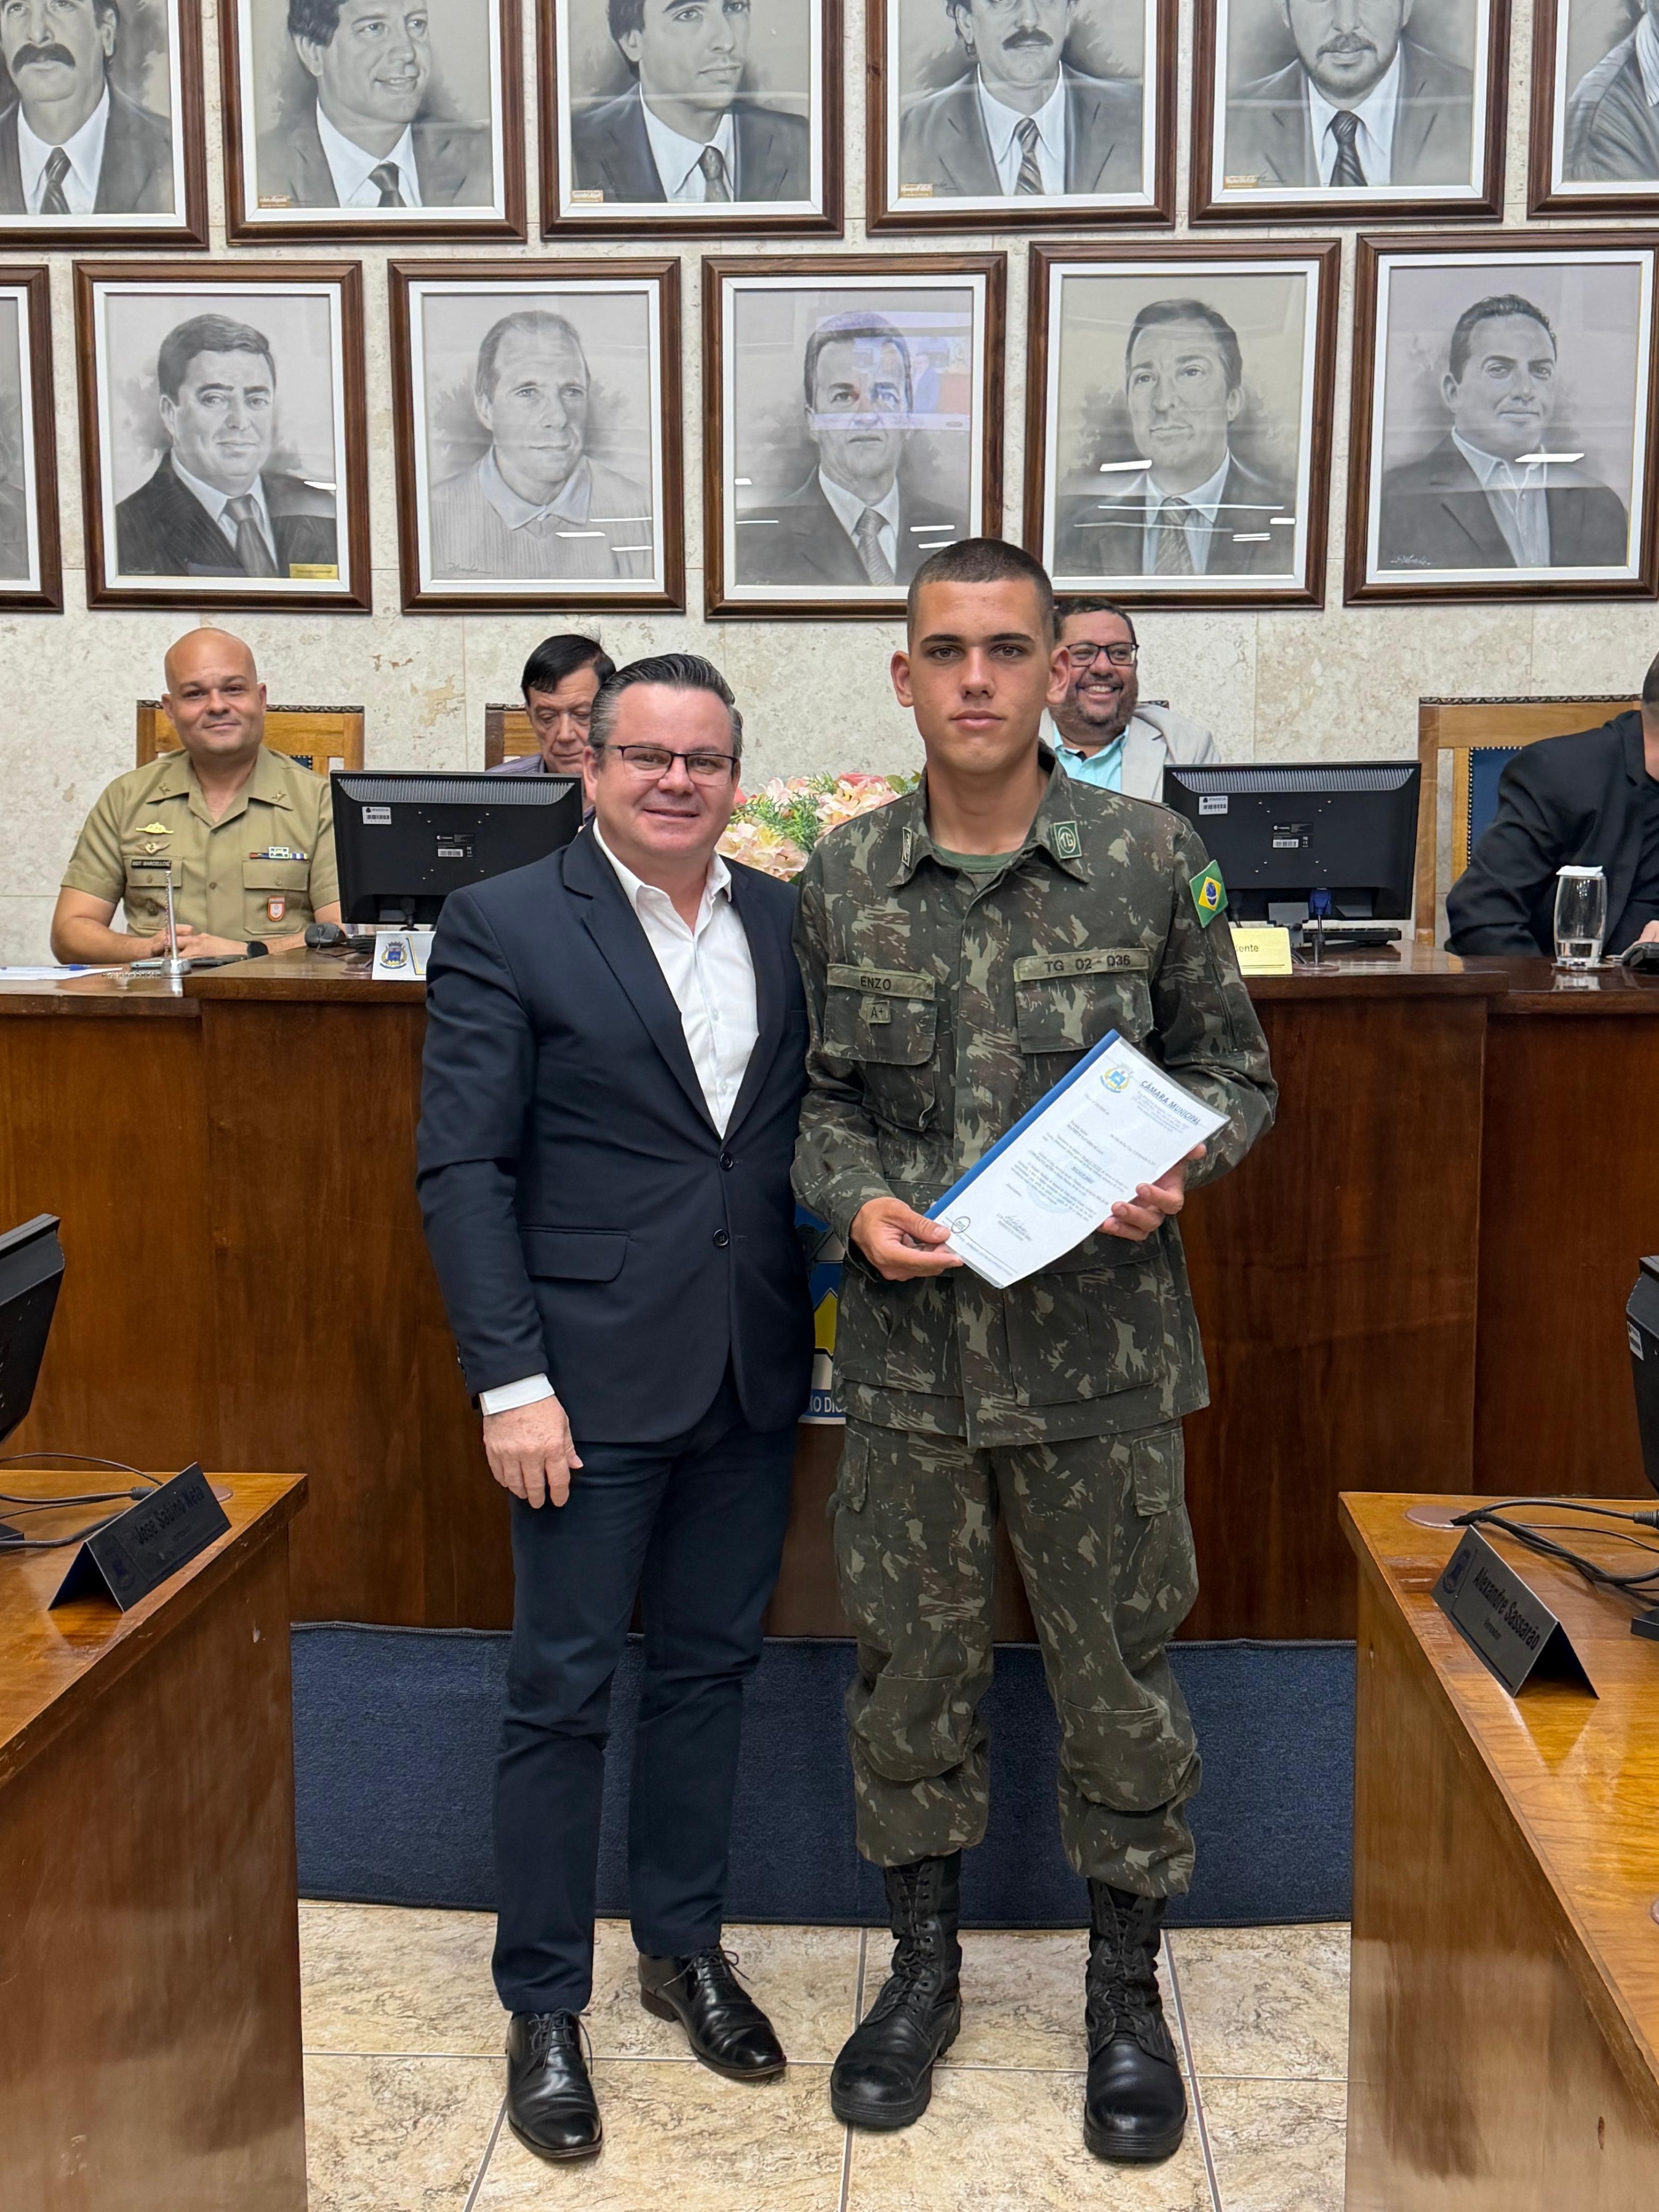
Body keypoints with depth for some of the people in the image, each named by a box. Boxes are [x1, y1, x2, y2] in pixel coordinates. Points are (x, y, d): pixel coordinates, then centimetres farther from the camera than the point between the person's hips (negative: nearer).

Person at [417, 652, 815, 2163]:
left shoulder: (787, 922, 7)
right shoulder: (503, 927, -6)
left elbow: (817, 1122, 10)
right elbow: (464, 1170, -9)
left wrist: (821, 1320, 1)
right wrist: (511, 1382, -14)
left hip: (753, 1372, 5)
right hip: (594, 1378, -4)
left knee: (709, 1666, 16)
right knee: (563, 1690, 6)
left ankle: (684, 1948, 35)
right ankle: (545, 2008, 22)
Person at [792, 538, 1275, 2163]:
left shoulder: (1149, 858, -4)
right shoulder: (841, 876, 1)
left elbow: (1234, 1069, 4)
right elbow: (816, 1096, 9)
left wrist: (1176, 1166, -15)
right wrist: (857, 1203, -10)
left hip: (1100, 1355, -1)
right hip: (906, 1354, 2)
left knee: (1119, 1679, 11)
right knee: (909, 1673, 14)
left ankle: (1126, 1986, 34)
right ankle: (923, 1961, 37)